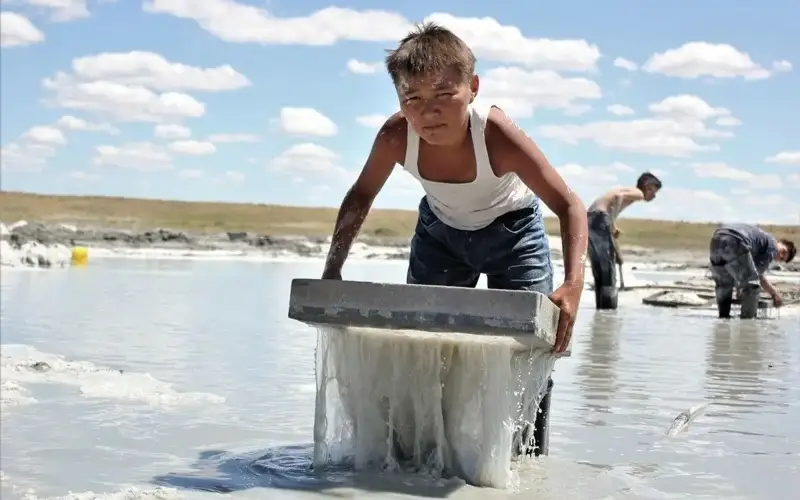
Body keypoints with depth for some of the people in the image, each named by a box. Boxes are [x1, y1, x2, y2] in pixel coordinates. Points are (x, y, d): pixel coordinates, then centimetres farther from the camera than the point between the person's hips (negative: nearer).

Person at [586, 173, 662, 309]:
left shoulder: (628, 192, 30)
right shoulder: (638, 193, 3)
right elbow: (618, 196, -20)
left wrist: (618, 252, 36)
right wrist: (613, 225, -18)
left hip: (589, 220, 9)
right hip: (599, 219, -9)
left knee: (600, 271, 13)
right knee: (608, 270, -6)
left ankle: (601, 308, 16)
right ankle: (609, 310, -7)